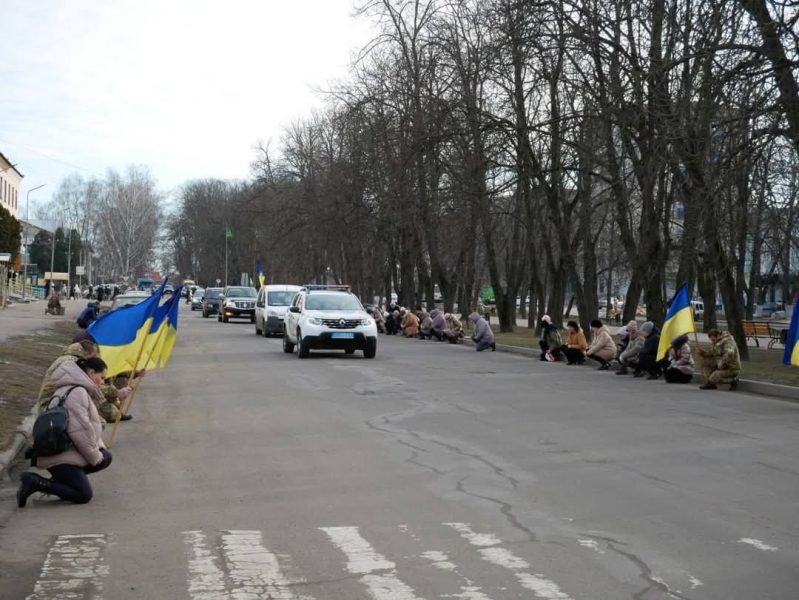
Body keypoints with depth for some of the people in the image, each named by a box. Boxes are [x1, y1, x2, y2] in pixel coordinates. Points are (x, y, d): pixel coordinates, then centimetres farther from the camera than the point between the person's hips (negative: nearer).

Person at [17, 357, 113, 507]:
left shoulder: (75, 389, 17)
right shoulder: (77, 392, -17)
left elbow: (89, 426, 20)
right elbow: (80, 431, -22)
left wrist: (99, 448, 9)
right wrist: (95, 456, -10)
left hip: (68, 451, 10)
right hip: (59, 456, -10)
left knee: (105, 458, 10)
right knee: (84, 495, -9)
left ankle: (58, 480, 7)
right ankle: (36, 483, -9)